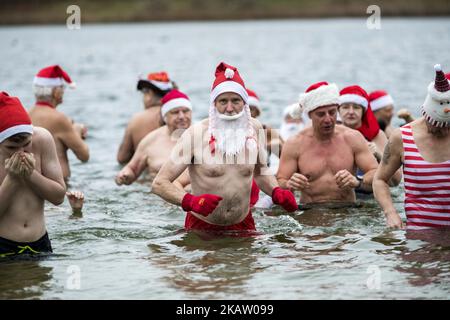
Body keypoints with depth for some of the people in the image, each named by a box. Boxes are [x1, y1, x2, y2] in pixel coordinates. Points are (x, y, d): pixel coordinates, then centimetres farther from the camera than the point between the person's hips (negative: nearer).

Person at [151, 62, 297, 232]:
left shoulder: (254, 128, -3)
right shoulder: (195, 134, -16)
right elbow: (159, 183, -18)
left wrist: (276, 193, -4)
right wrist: (191, 202, -35)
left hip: (243, 224, 3)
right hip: (201, 226, -3)